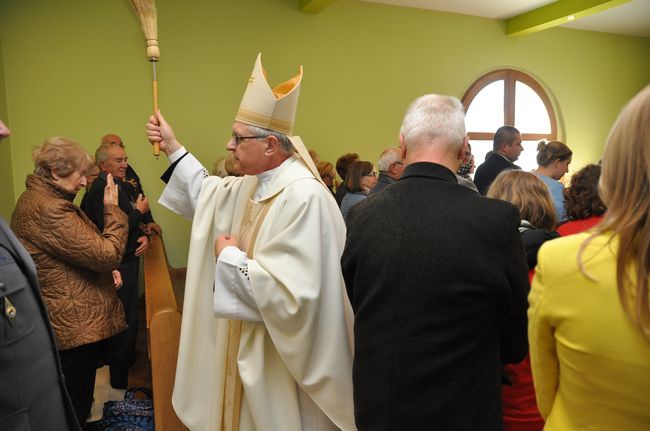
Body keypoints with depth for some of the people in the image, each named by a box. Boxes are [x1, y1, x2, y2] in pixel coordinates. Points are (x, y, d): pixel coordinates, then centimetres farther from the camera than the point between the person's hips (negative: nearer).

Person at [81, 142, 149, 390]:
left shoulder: (121, 186, 12)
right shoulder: (102, 190, -19)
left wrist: (144, 236, -2)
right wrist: (139, 211, -15)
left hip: (127, 260, 9)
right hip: (119, 266, -9)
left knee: (127, 319, 22)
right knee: (125, 322, 1)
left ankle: (125, 360, 40)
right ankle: (120, 379, 17)